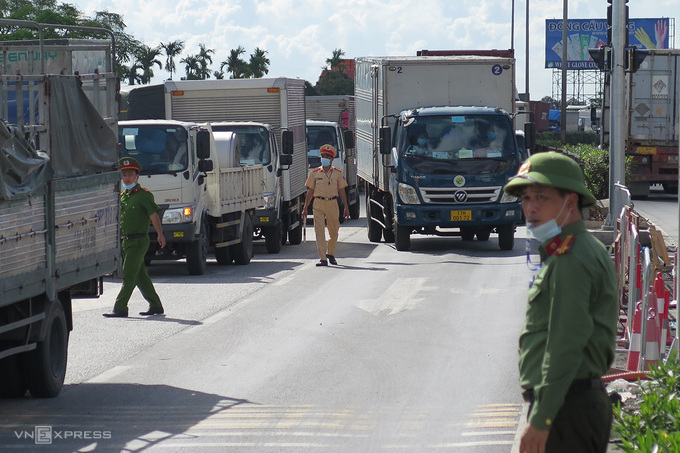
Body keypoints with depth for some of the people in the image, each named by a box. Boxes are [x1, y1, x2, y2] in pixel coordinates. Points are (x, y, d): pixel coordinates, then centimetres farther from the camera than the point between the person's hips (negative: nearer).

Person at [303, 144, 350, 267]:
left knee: (334, 231, 8)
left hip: (332, 203, 1)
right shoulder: (314, 173, 6)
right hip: (318, 204, -1)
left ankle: (331, 253, 32)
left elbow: (341, 191, 8)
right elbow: (310, 191, 9)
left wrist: (346, 207, 4)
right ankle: (322, 258, -8)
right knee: (319, 231, -7)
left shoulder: (337, 173, 7)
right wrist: (305, 207, 5)